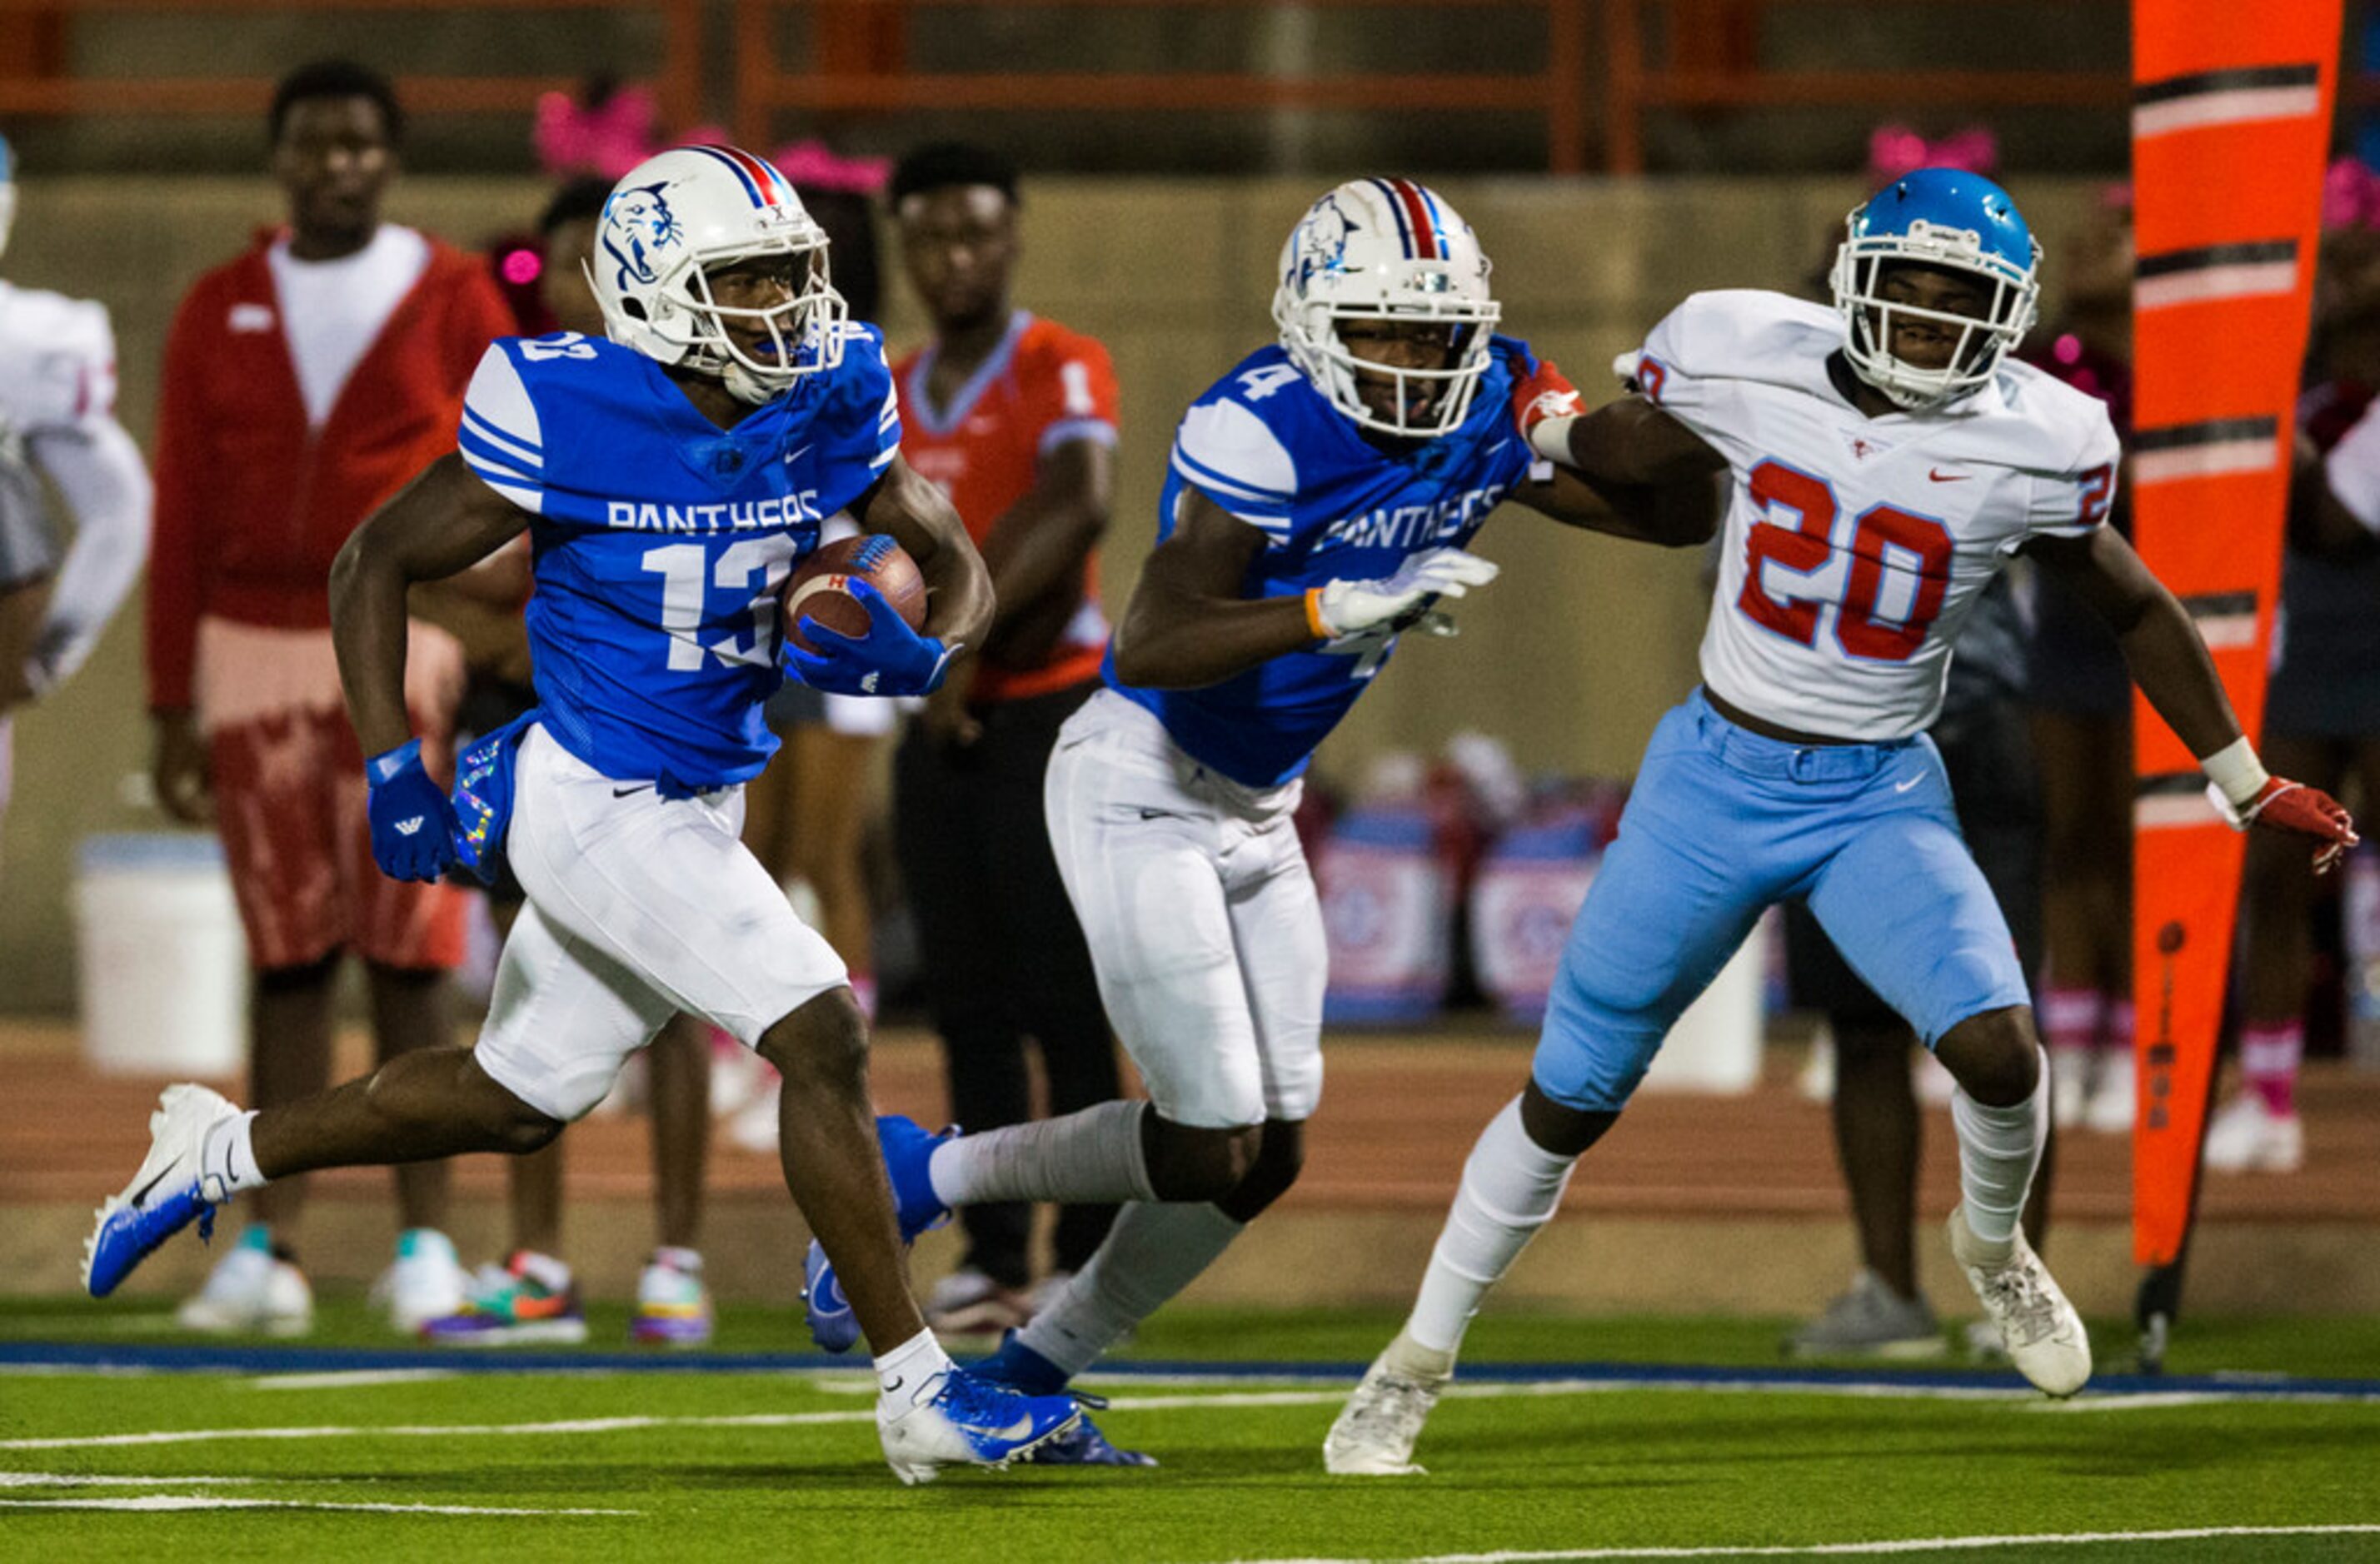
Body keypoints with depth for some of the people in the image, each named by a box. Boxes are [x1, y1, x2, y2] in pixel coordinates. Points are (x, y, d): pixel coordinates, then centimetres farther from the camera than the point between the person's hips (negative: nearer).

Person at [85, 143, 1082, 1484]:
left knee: (517, 1101, 20)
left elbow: (958, 568, 7)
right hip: (596, 808, -8)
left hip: (699, 809, 8)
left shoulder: (830, 404, -4)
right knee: (822, 1038, -16)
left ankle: (222, 1155, 39)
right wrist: (396, 772, -15)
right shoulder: (568, 416, -19)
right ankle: (921, 1396, -9)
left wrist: (919, 654, -17)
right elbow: (375, 565, -7)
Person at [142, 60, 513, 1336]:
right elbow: (183, 517, 10)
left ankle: (425, 1246, 1)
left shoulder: (451, 299, 2)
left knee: (409, 954, -3)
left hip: (405, 648, -2)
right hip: (254, 655, 2)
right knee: (284, 957, 4)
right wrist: (173, 701, 6)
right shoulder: (220, 313, 9)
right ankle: (269, 1251, 6)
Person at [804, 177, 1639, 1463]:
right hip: (1140, 789, -8)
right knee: (1212, 1143, -11)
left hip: (1255, 810, 8)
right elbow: (1154, 644, -35)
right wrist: (1347, 608, -45)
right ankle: (923, 1175, 10)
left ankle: (1033, 1371, 22)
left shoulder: (1490, 406, -4)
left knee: (1268, 1153, 7)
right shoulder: (1262, 430, -27)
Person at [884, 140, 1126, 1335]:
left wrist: (969, 637, -22)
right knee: (970, 1010, 6)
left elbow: (1078, 506, -21)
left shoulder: (1059, 371, -5)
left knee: (1066, 1004, -6)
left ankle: (1088, 1260, -4)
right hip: (935, 727, 6)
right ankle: (994, 1259, 9)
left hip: (1042, 712, -6)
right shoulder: (890, 396, 14)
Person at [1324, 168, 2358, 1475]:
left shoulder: (2029, 448, -12)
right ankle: (1417, 1365, 26)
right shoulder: (1748, 365, -12)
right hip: (1714, 779, 1)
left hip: (1882, 801, -1)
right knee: (1569, 1099, 6)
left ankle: (1992, 1246, 13)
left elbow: (2135, 612, 4)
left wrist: (2248, 787, 9)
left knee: (1996, 1049, -23)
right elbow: (1638, 455, 12)